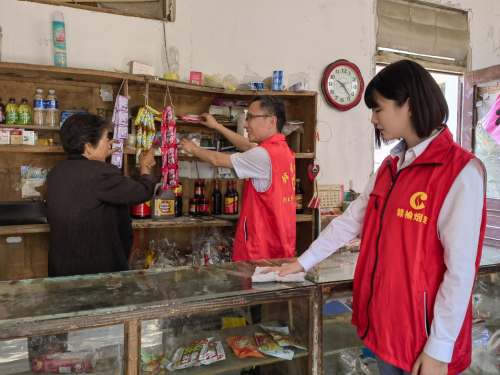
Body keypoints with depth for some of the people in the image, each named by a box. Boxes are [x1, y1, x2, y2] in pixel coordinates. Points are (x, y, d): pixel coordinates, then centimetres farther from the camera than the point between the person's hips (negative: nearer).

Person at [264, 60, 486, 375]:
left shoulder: (461, 172, -16)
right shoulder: (391, 166, 7)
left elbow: (460, 269, -18)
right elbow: (351, 220, 10)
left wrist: (440, 348, -15)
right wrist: (305, 261, 13)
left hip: (423, 331, -6)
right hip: (382, 319, 7)